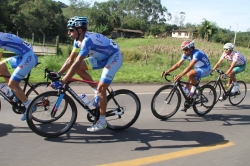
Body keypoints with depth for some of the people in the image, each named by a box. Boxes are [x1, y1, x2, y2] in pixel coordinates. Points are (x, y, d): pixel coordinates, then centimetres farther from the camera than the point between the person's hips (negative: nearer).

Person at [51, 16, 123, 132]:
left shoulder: (87, 40, -31)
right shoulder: (78, 39, -3)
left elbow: (76, 64, -36)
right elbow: (70, 59, 2)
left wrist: (61, 82, -35)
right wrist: (57, 74, -5)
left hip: (114, 57, -9)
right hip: (102, 57, 9)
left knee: (101, 88, -14)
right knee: (79, 68, -3)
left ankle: (102, 121, 0)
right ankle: (98, 90, 10)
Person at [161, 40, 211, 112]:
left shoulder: (197, 53, -30)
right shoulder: (186, 54, -5)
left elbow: (190, 67, -42)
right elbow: (177, 64, -9)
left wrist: (180, 75, -53)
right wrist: (167, 71, -21)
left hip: (205, 70, -8)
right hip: (198, 69, 8)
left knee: (189, 74, -33)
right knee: (187, 85, 0)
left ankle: (196, 86, -8)